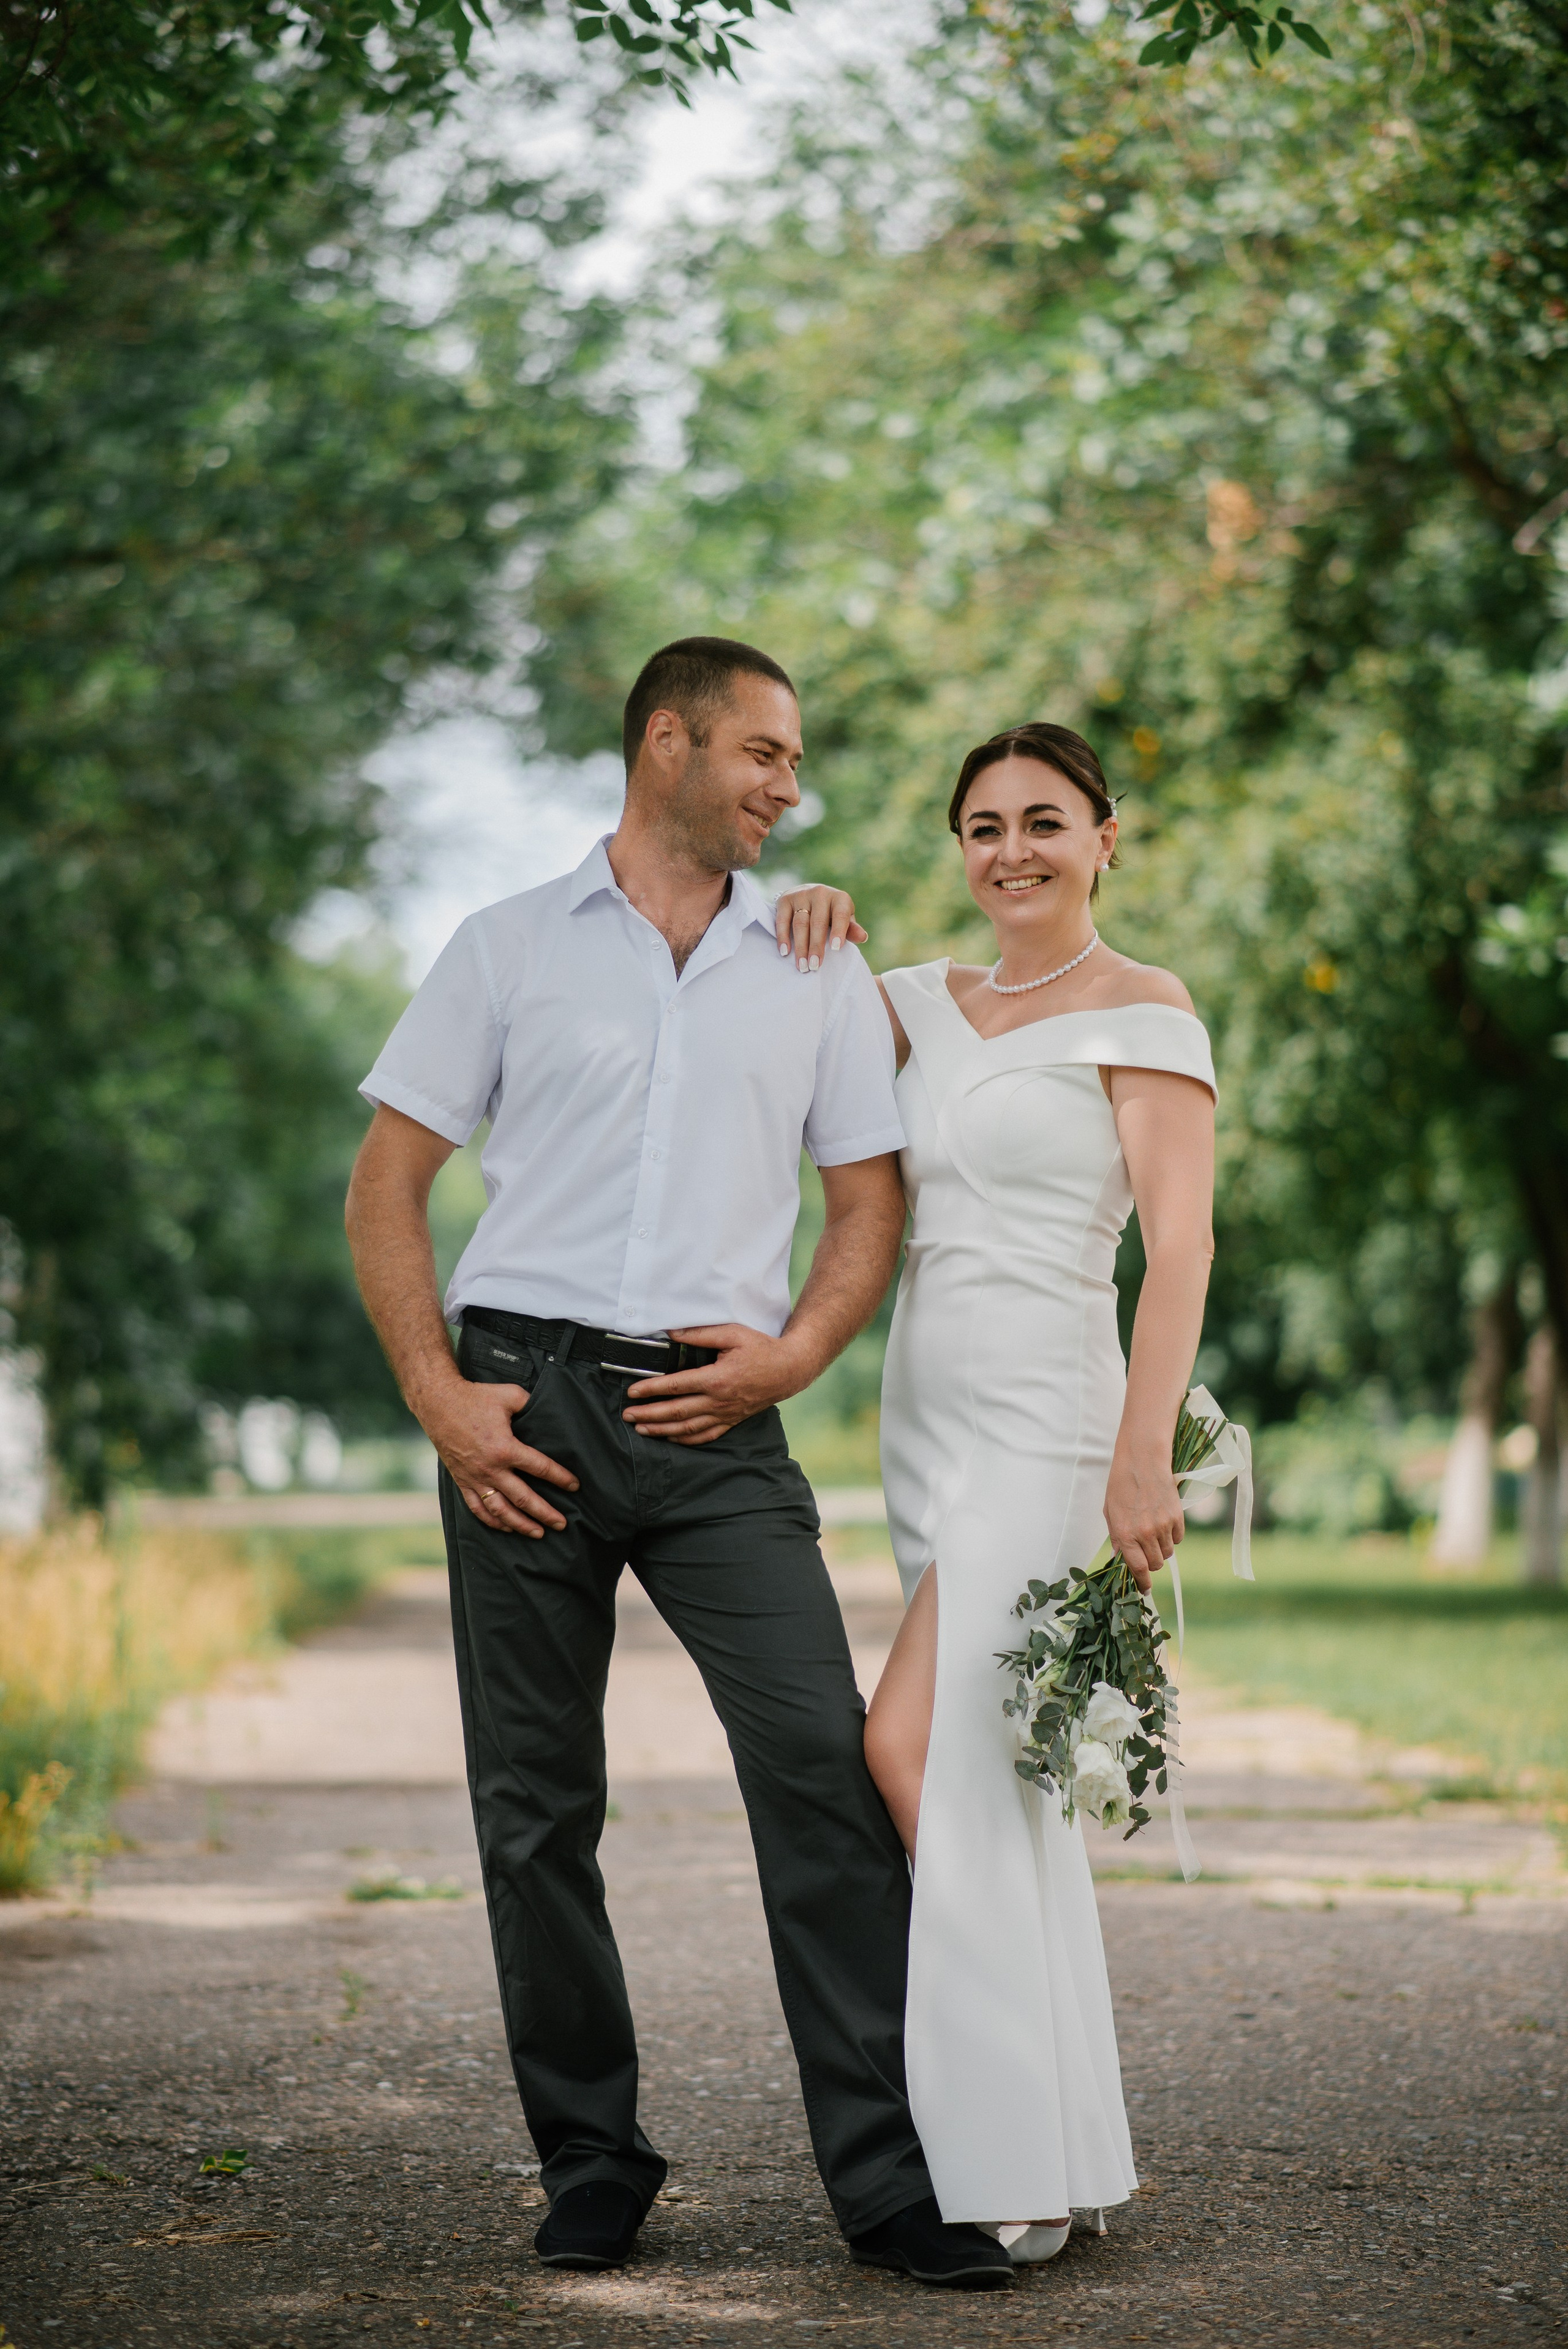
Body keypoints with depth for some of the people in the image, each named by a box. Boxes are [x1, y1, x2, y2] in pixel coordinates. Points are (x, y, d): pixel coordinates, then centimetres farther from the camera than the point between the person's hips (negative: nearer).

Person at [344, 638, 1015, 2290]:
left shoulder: (818, 971, 14)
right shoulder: (513, 948, 8)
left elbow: (872, 1200, 15)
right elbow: (386, 1184, 6)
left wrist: (795, 1352, -4)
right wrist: (438, 1396, -5)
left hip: (715, 1420, 1)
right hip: (527, 1402, 0)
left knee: (825, 1763, -13)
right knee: (536, 1808, 3)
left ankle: (886, 2179, -9)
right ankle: (591, 2164, 16)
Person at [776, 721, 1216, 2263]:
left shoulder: (1140, 1012, -4)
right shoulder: (920, 1006, 15)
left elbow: (1180, 1242, -11)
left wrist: (1144, 1455, -20)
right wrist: (806, 934, -2)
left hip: (1047, 1416, -7)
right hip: (928, 1416, 7)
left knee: (926, 1752, -16)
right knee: (991, 1770, 6)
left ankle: (1007, 2168, -12)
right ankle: (1056, 2157, 12)